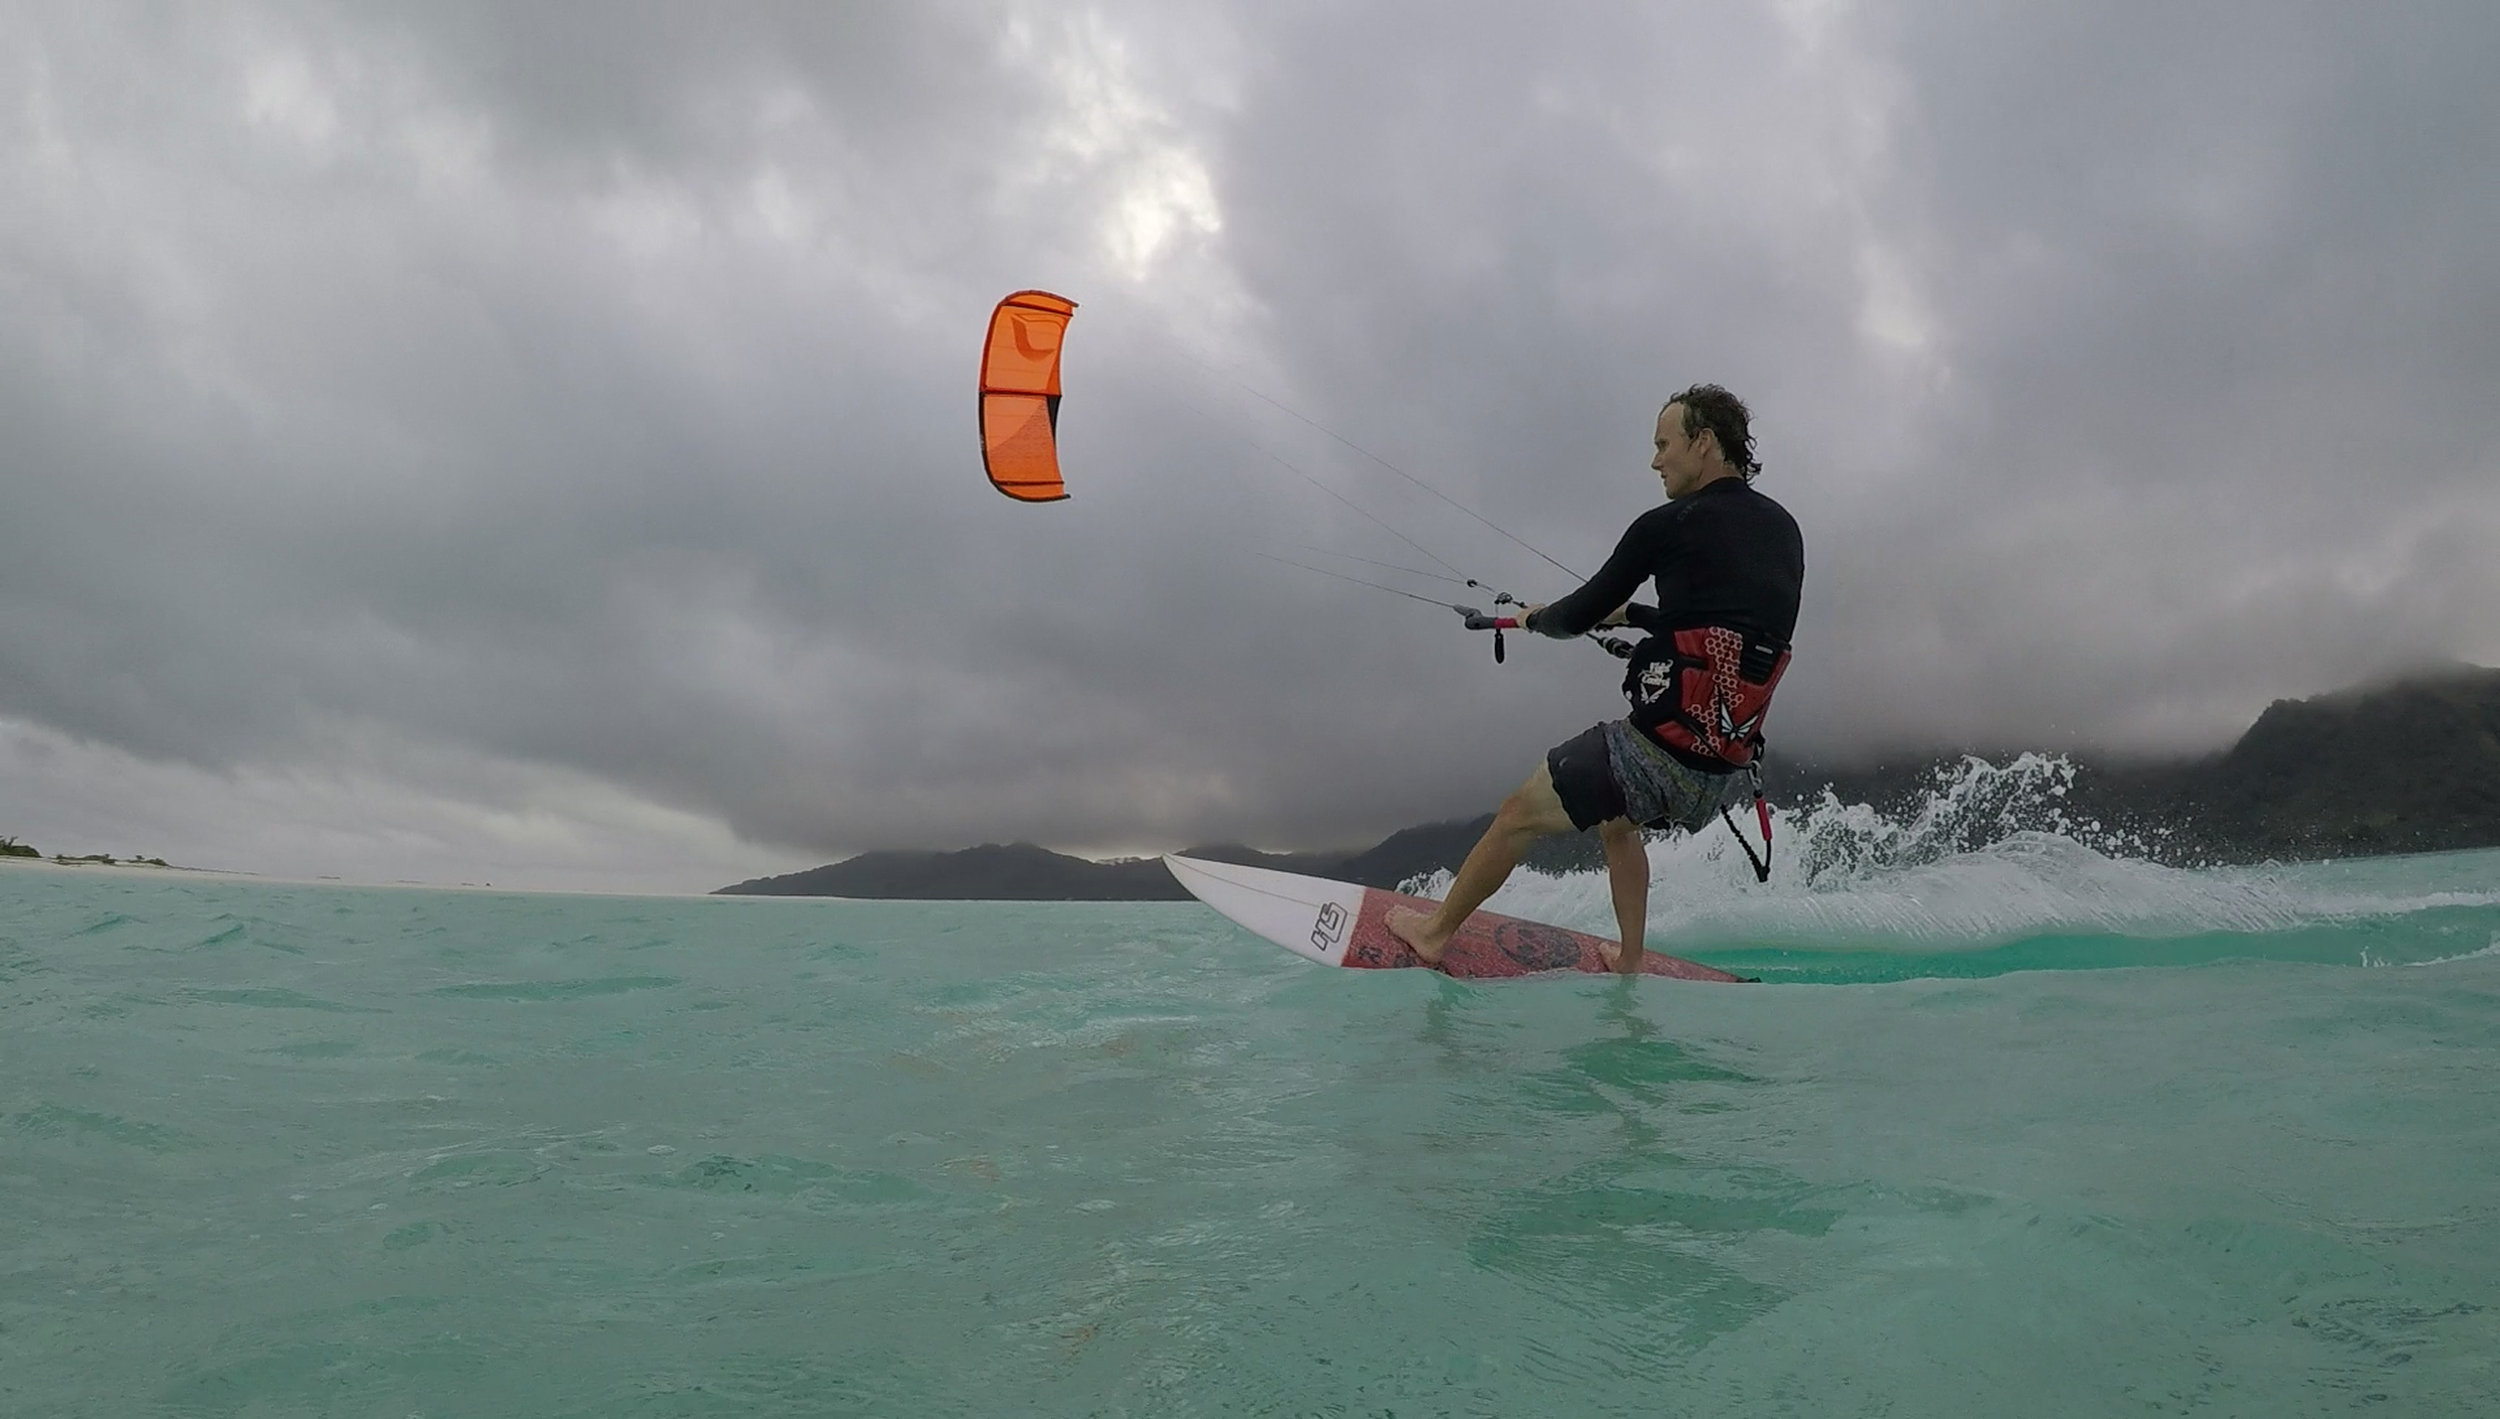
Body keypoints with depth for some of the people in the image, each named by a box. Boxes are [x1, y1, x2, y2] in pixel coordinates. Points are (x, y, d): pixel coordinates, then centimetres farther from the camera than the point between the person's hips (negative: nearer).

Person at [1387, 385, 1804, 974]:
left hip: (1660, 746, -7)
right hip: (1723, 770, 8)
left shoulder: (1669, 525, -10)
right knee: (1617, 825, 33)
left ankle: (1435, 931, 25)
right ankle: (1629, 966, 35)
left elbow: (1577, 617, -1)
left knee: (1519, 813, 10)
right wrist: (1628, 614, 32)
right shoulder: (1785, 529, 10)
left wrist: (1535, 618, 21)